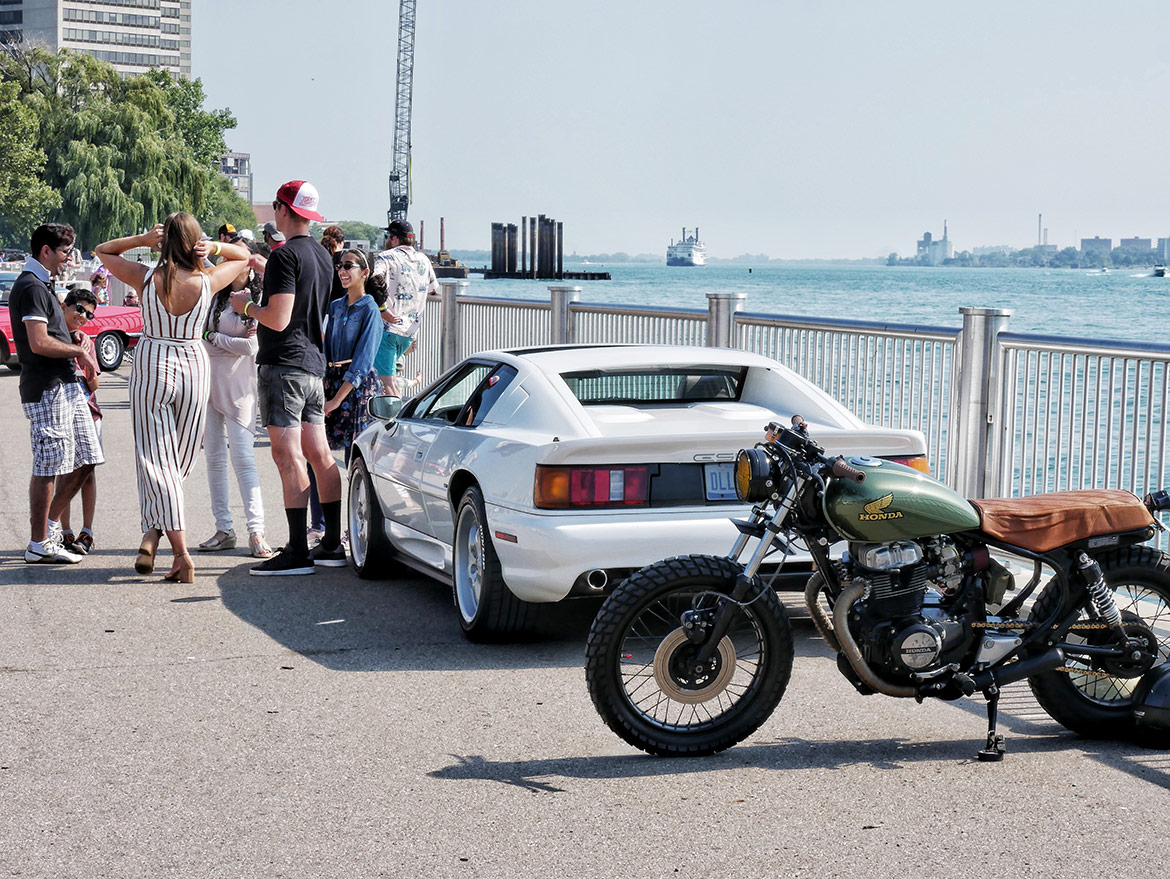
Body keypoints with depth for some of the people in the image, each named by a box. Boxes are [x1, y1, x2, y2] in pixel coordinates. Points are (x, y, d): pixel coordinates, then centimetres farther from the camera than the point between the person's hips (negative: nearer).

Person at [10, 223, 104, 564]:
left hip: (65, 384, 10)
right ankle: (39, 545, 3)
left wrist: (74, 340, 11)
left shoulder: (42, 285, 19)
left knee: (85, 459, 11)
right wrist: (78, 350, -9)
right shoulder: (31, 287, -14)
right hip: (46, 389, -10)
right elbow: (39, 343, -22)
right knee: (48, 467, -5)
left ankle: (50, 523, 21)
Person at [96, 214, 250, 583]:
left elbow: (103, 251, 6)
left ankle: (181, 554, -11)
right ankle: (153, 531, 7)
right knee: (179, 461, 16)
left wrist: (142, 239, -7)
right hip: (193, 367, 1)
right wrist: (214, 247, -6)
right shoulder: (207, 281, -7)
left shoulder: (146, 278, -10)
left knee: (156, 459, -1)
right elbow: (244, 256, 11)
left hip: (151, 367, -1)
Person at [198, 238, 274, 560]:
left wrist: (216, 339, -4)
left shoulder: (259, 300, -2)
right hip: (209, 380, 5)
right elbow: (200, 336, 15)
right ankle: (223, 529, 10)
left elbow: (252, 345, -10)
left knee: (243, 456, -10)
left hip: (238, 385, -5)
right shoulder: (216, 295, 12)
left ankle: (256, 530, -10)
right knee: (214, 457, 5)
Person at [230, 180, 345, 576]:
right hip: (314, 365, 9)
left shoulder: (285, 255, -14)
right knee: (319, 454, 10)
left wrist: (246, 306, -1)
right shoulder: (322, 255, 14)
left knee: (288, 456, -9)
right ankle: (332, 545, 14)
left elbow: (278, 319, -19)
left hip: (284, 365, -9)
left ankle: (297, 552, -10)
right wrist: (265, 269, 37)